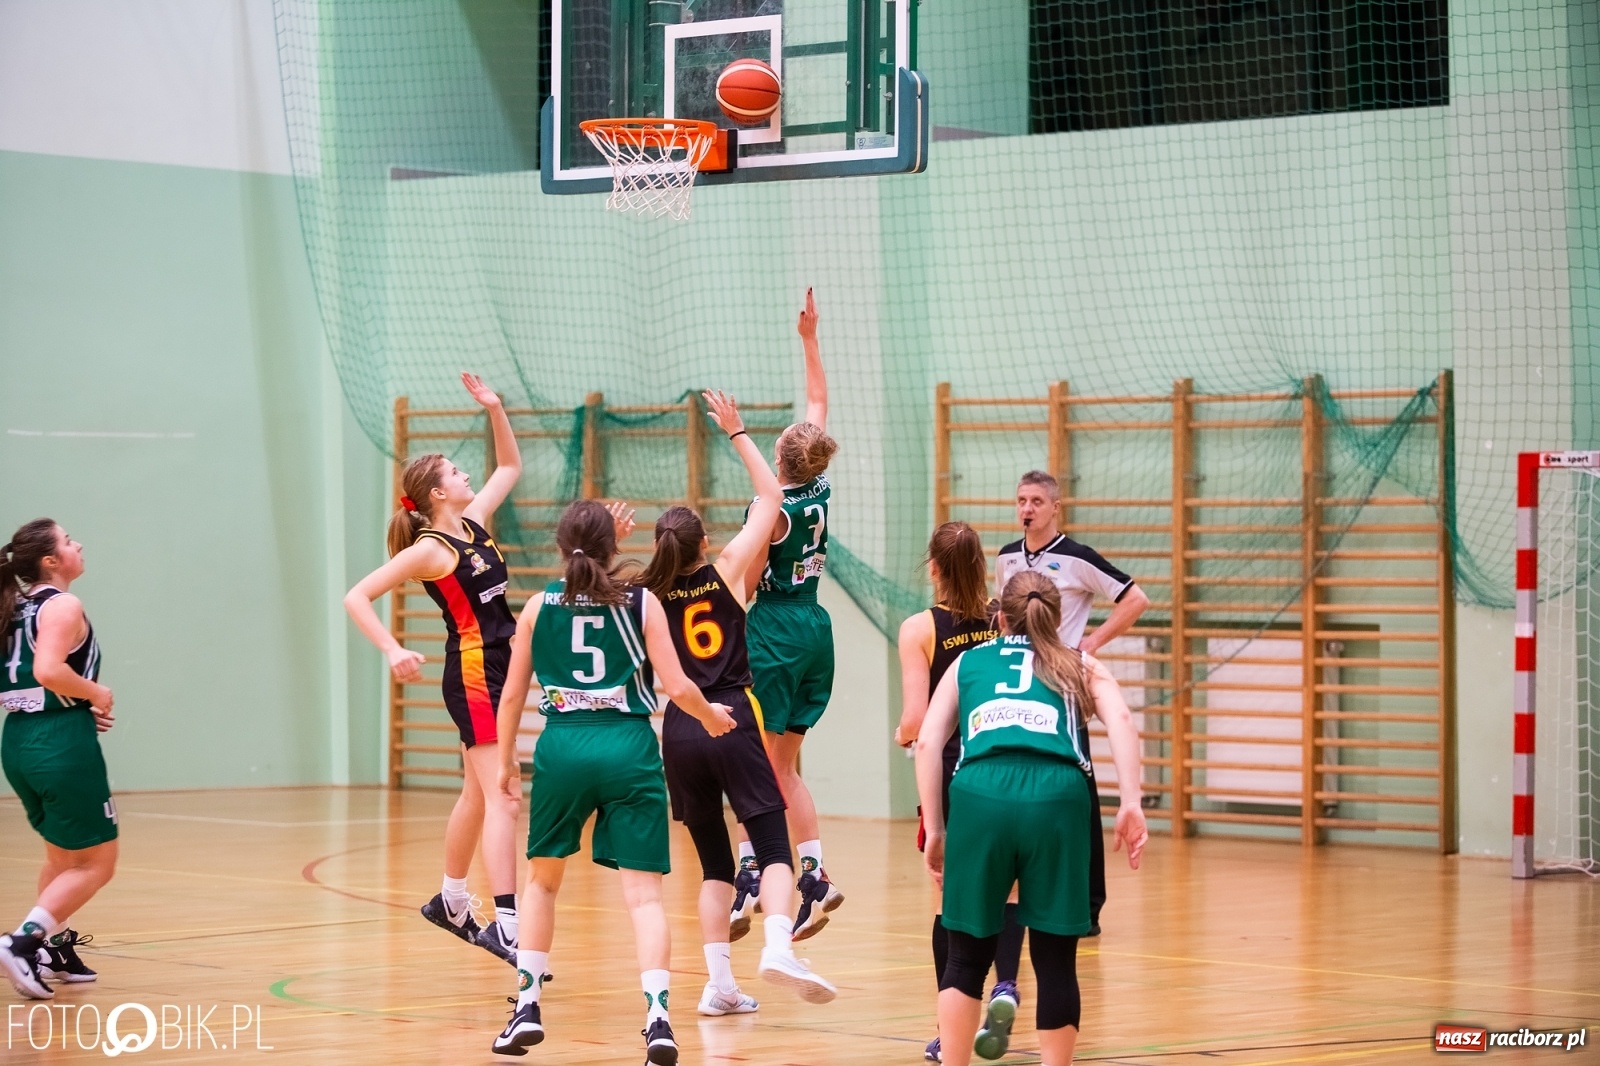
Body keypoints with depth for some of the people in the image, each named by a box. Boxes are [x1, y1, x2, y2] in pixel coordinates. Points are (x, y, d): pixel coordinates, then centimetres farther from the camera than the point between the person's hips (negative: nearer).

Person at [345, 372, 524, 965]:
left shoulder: (473, 524, 10)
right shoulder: (429, 550, -12)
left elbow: (510, 466, 22)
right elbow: (357, 596, -16)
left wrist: (494, 410, 9)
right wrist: (393, 651, -26)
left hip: (497, 671, 9)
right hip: (473, 675, -9)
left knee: (479, 794, 19)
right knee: (502, 800, -16)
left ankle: (452, 902, 34)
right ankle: (505, 925, -23)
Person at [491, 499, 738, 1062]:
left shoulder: (539, 606, 8)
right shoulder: (641, 603, 4)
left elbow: (512, 695, 12)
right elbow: (677, 687, 0)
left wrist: (506, 760, 25)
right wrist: (710, 715, 21)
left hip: (563, 748, 1)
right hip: (629, 748, -1)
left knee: (542, 879, 21)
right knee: (643, 892, -1)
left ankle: (528, 1005, 19)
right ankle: (657, 1015, -15)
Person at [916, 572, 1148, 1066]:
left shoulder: (967, 663, 29)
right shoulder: (1080, 667, 28)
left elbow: (928, 742, 16)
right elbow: (1120, 720, 8)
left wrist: (934, 830, 17)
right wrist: (1131, 804, 0)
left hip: (979, 795, 1)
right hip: (1057, 797, -1)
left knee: (967, 958, 14)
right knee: (1055, 961, 9)